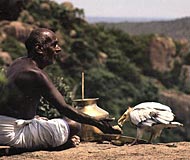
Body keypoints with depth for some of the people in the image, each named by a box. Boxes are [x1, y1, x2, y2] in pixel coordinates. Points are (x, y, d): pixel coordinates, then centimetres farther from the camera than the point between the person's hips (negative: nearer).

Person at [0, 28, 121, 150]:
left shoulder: (18, 63, 11)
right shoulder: (36, 74, -19)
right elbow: (63, 108, -21)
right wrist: (96, 122, -19)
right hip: (13, 133, -10)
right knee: (73, 125, -12)